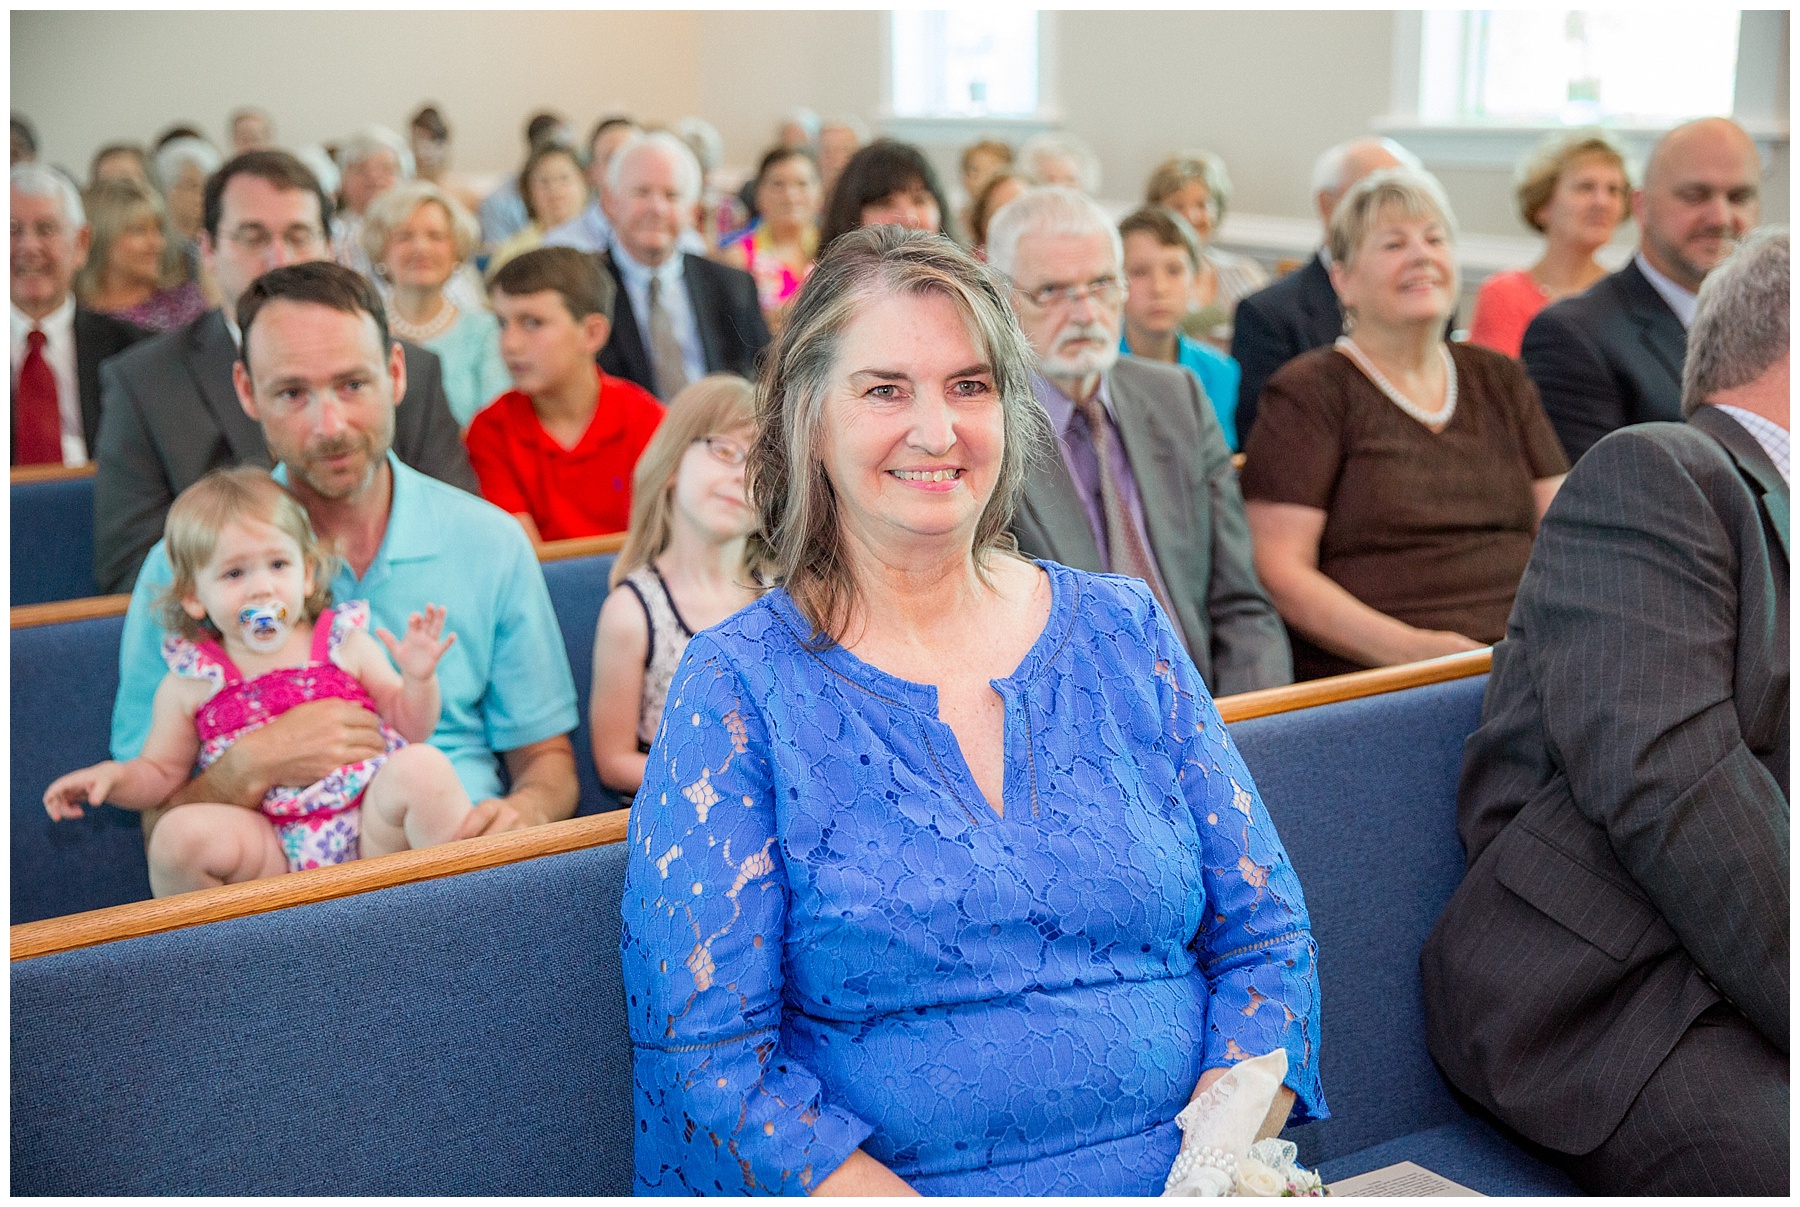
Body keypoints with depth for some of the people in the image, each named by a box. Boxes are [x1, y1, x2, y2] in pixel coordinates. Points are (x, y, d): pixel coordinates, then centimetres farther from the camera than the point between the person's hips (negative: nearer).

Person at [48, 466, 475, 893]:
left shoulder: (345, 644, 9)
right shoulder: (191, 682, 9)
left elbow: (410, 729, 12)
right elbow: (160, 773, 18)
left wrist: (418, 678, -7)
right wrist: (114, 777, -3)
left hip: (371, 829, 0)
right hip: (272, 852, 0)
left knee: (422, 765, -27)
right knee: (182, 831, -28)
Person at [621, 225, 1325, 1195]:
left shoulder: (1123, 633, 10)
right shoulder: (737, 688, 0)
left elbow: (1265, 940, 10)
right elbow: (703, 1055, -5)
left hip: (1186, 1182, 3)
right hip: (891, 1186, -2)